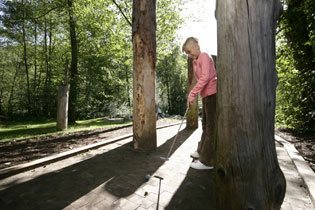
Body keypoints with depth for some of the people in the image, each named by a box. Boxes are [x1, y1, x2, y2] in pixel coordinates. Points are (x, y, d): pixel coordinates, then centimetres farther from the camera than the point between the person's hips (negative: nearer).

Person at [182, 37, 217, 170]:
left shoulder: (204, 56, -6)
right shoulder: (195, 62, 19)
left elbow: (205, 77, -21)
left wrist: (192, 94, -23)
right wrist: (193, 94, 9)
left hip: (212, 94, -9)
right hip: (206, 95, 9)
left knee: (211, 127, -6)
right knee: (205, 125, 16)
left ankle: (207, 161, 3)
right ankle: (202, 151, 30)